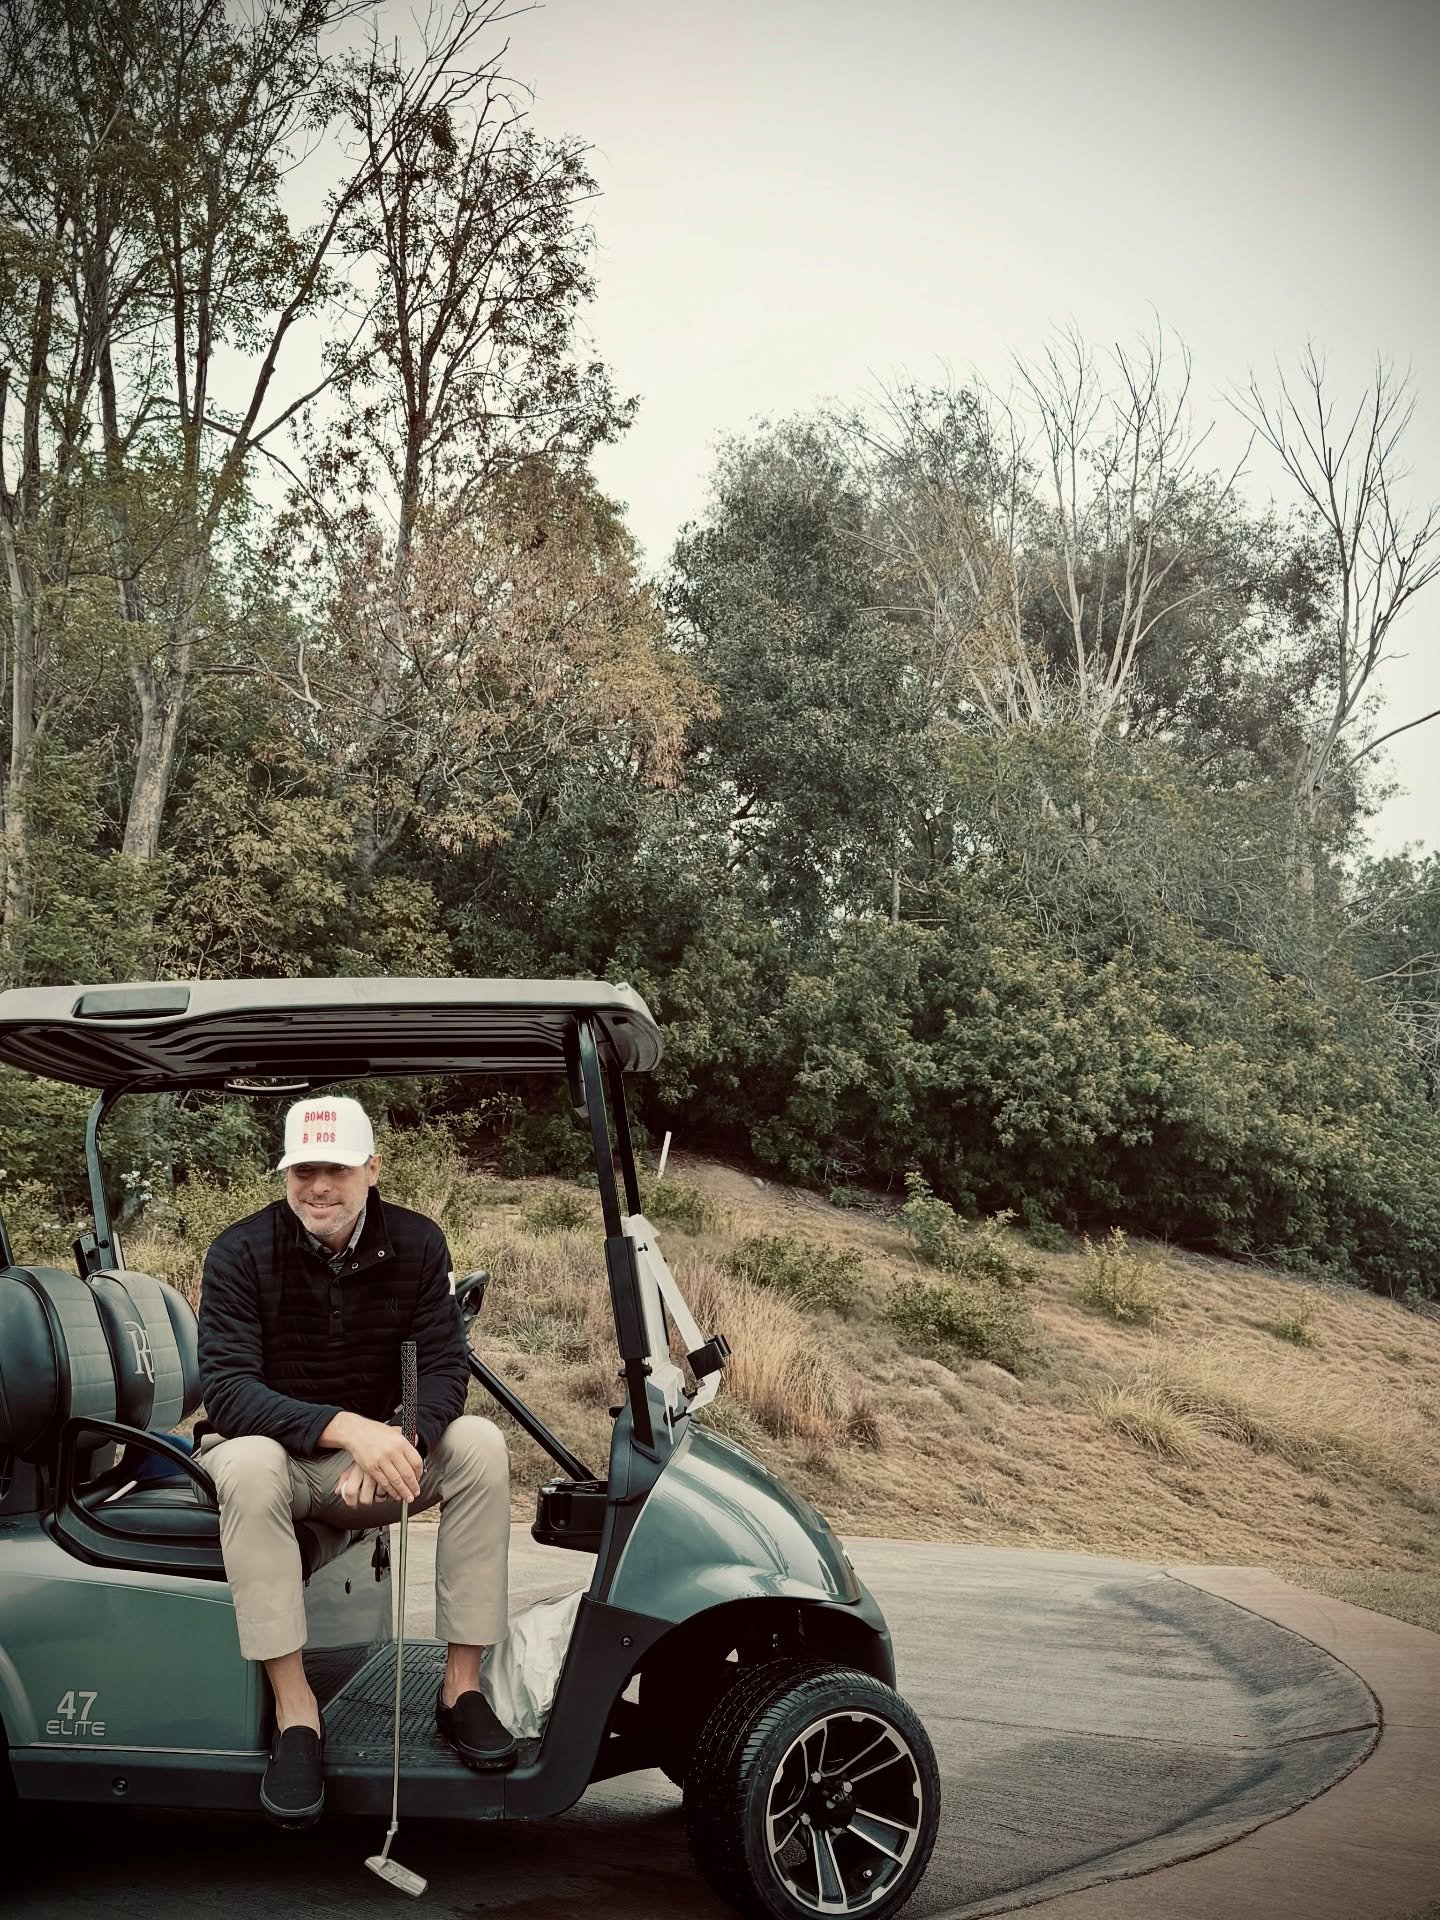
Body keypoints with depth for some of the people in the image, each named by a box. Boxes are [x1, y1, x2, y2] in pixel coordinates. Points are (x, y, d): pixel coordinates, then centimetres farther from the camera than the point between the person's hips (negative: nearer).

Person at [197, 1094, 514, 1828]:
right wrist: (343, 1427, -42)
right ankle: (295, 1711, -31)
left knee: (480, 1444, -24)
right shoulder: (241, 1252, -16)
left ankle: (462, 1686, -18)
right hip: (275, 1450, -2)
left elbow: (444, 1368, -13)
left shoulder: (415, 1243, -7)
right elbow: (226, 1388, -26)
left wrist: (397, 1441, -36)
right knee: (249, 1465, -36)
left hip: (373, 1451, 3)